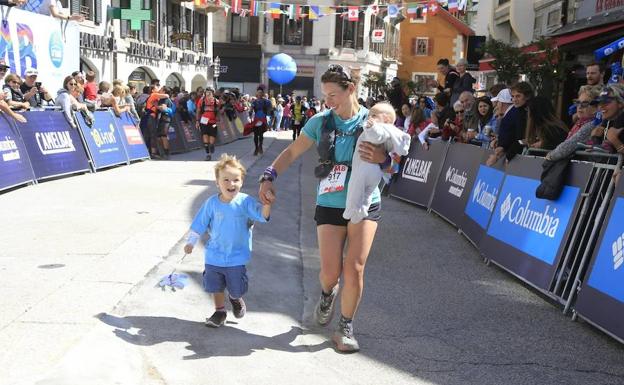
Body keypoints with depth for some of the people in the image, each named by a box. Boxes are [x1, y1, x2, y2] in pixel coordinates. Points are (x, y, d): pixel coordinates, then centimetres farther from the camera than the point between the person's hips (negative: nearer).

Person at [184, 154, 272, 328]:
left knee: (237, 288, 13)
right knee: (216, 287, 14)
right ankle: (219, 312, 37)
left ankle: (236, 299, 47)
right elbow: (199, 224, 2)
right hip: (214, 256, 2)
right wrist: (191, 242, 7)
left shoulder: (245, 202, -16)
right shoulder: (211, 203, -9)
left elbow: (262, 215, -27)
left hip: (237, 257, -1)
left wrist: (267, 203, -46)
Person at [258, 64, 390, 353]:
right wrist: (268, 177, -9)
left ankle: (345, 327, 15)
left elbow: (392, 163, -1)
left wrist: (382, 158, -25)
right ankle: (327, 293, 37)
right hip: (330, 204, 1)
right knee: (330, 271, -2)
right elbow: (292, 152, 5)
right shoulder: (320, 121, -2)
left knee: (354, 268, -6)